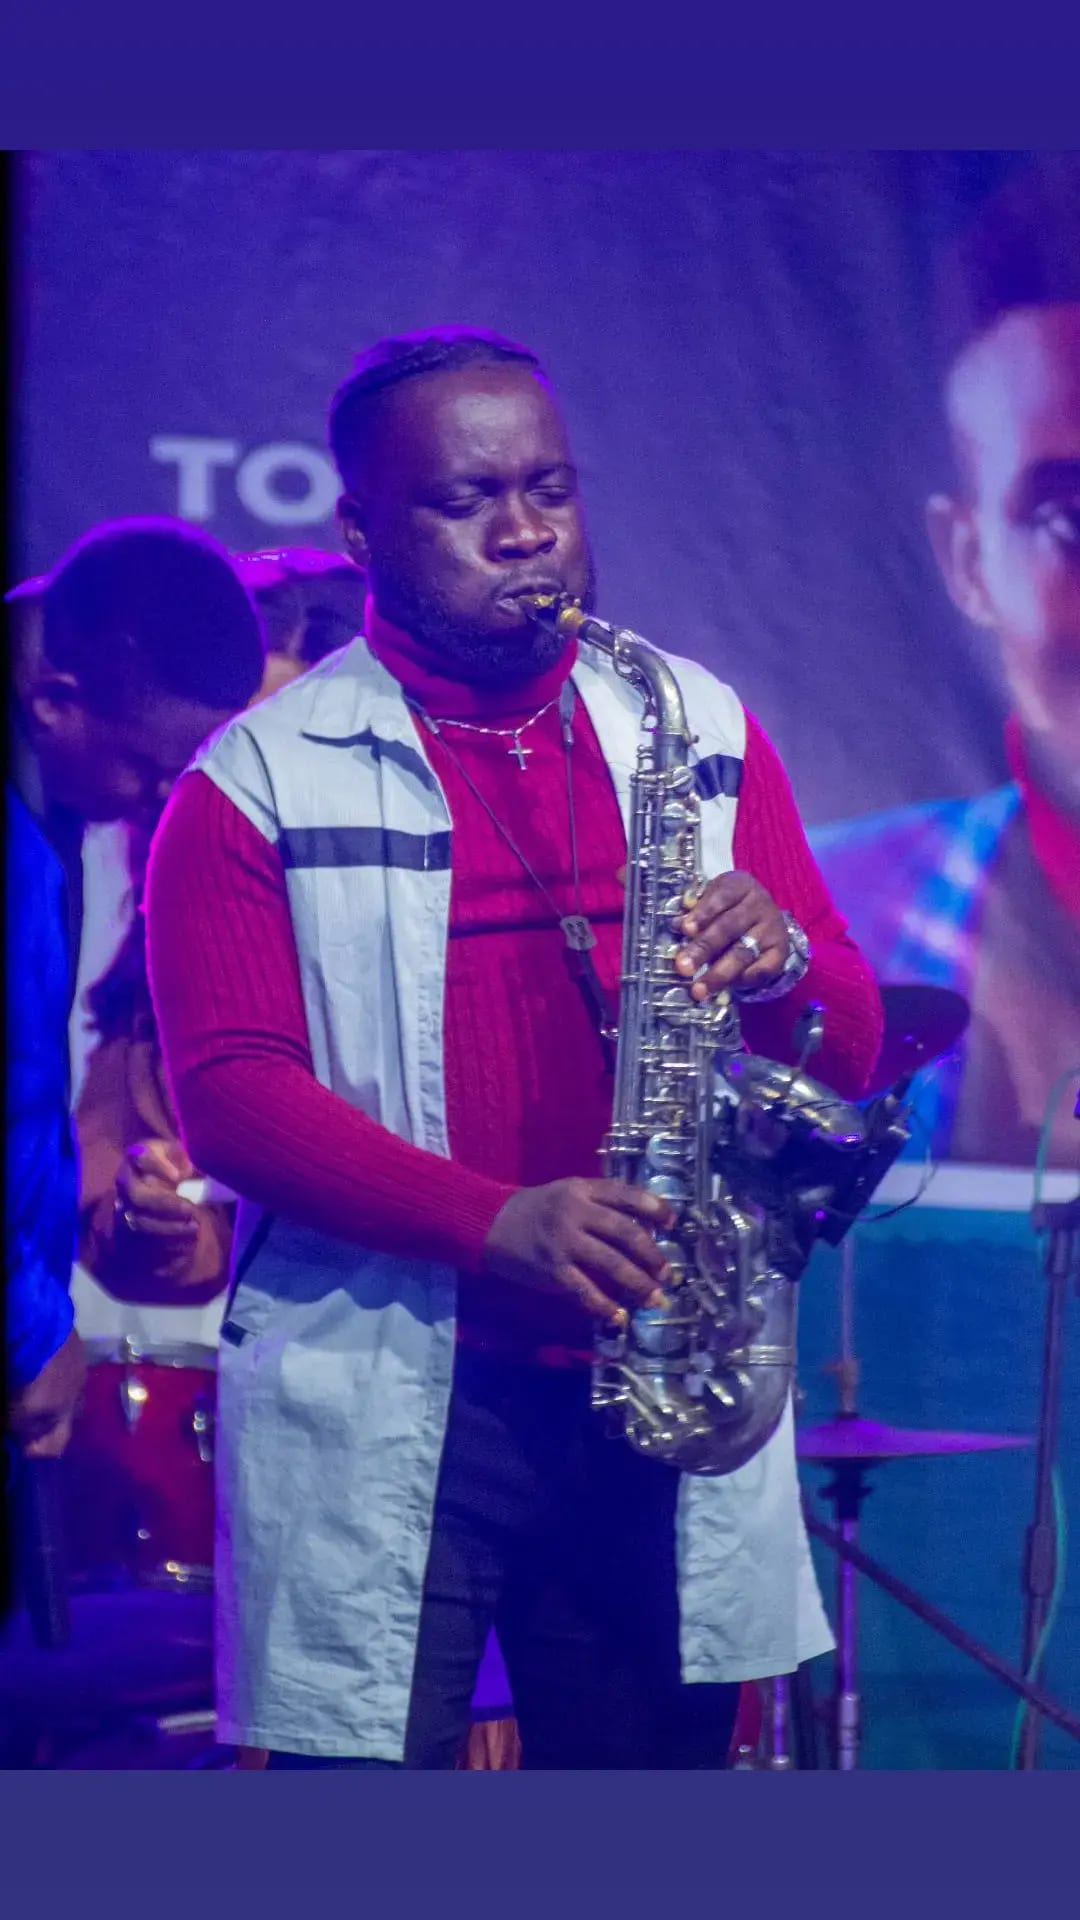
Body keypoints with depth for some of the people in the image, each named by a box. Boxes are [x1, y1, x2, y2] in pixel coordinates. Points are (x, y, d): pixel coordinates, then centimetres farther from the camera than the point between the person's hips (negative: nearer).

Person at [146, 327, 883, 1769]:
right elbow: (230, 1094, -9)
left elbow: (849, 1049, 11)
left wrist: (781, 965, -13)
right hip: (379, 1419, -3)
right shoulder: (260, 784, 1)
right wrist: (501, 1222, -22)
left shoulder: (704, 731, 12)